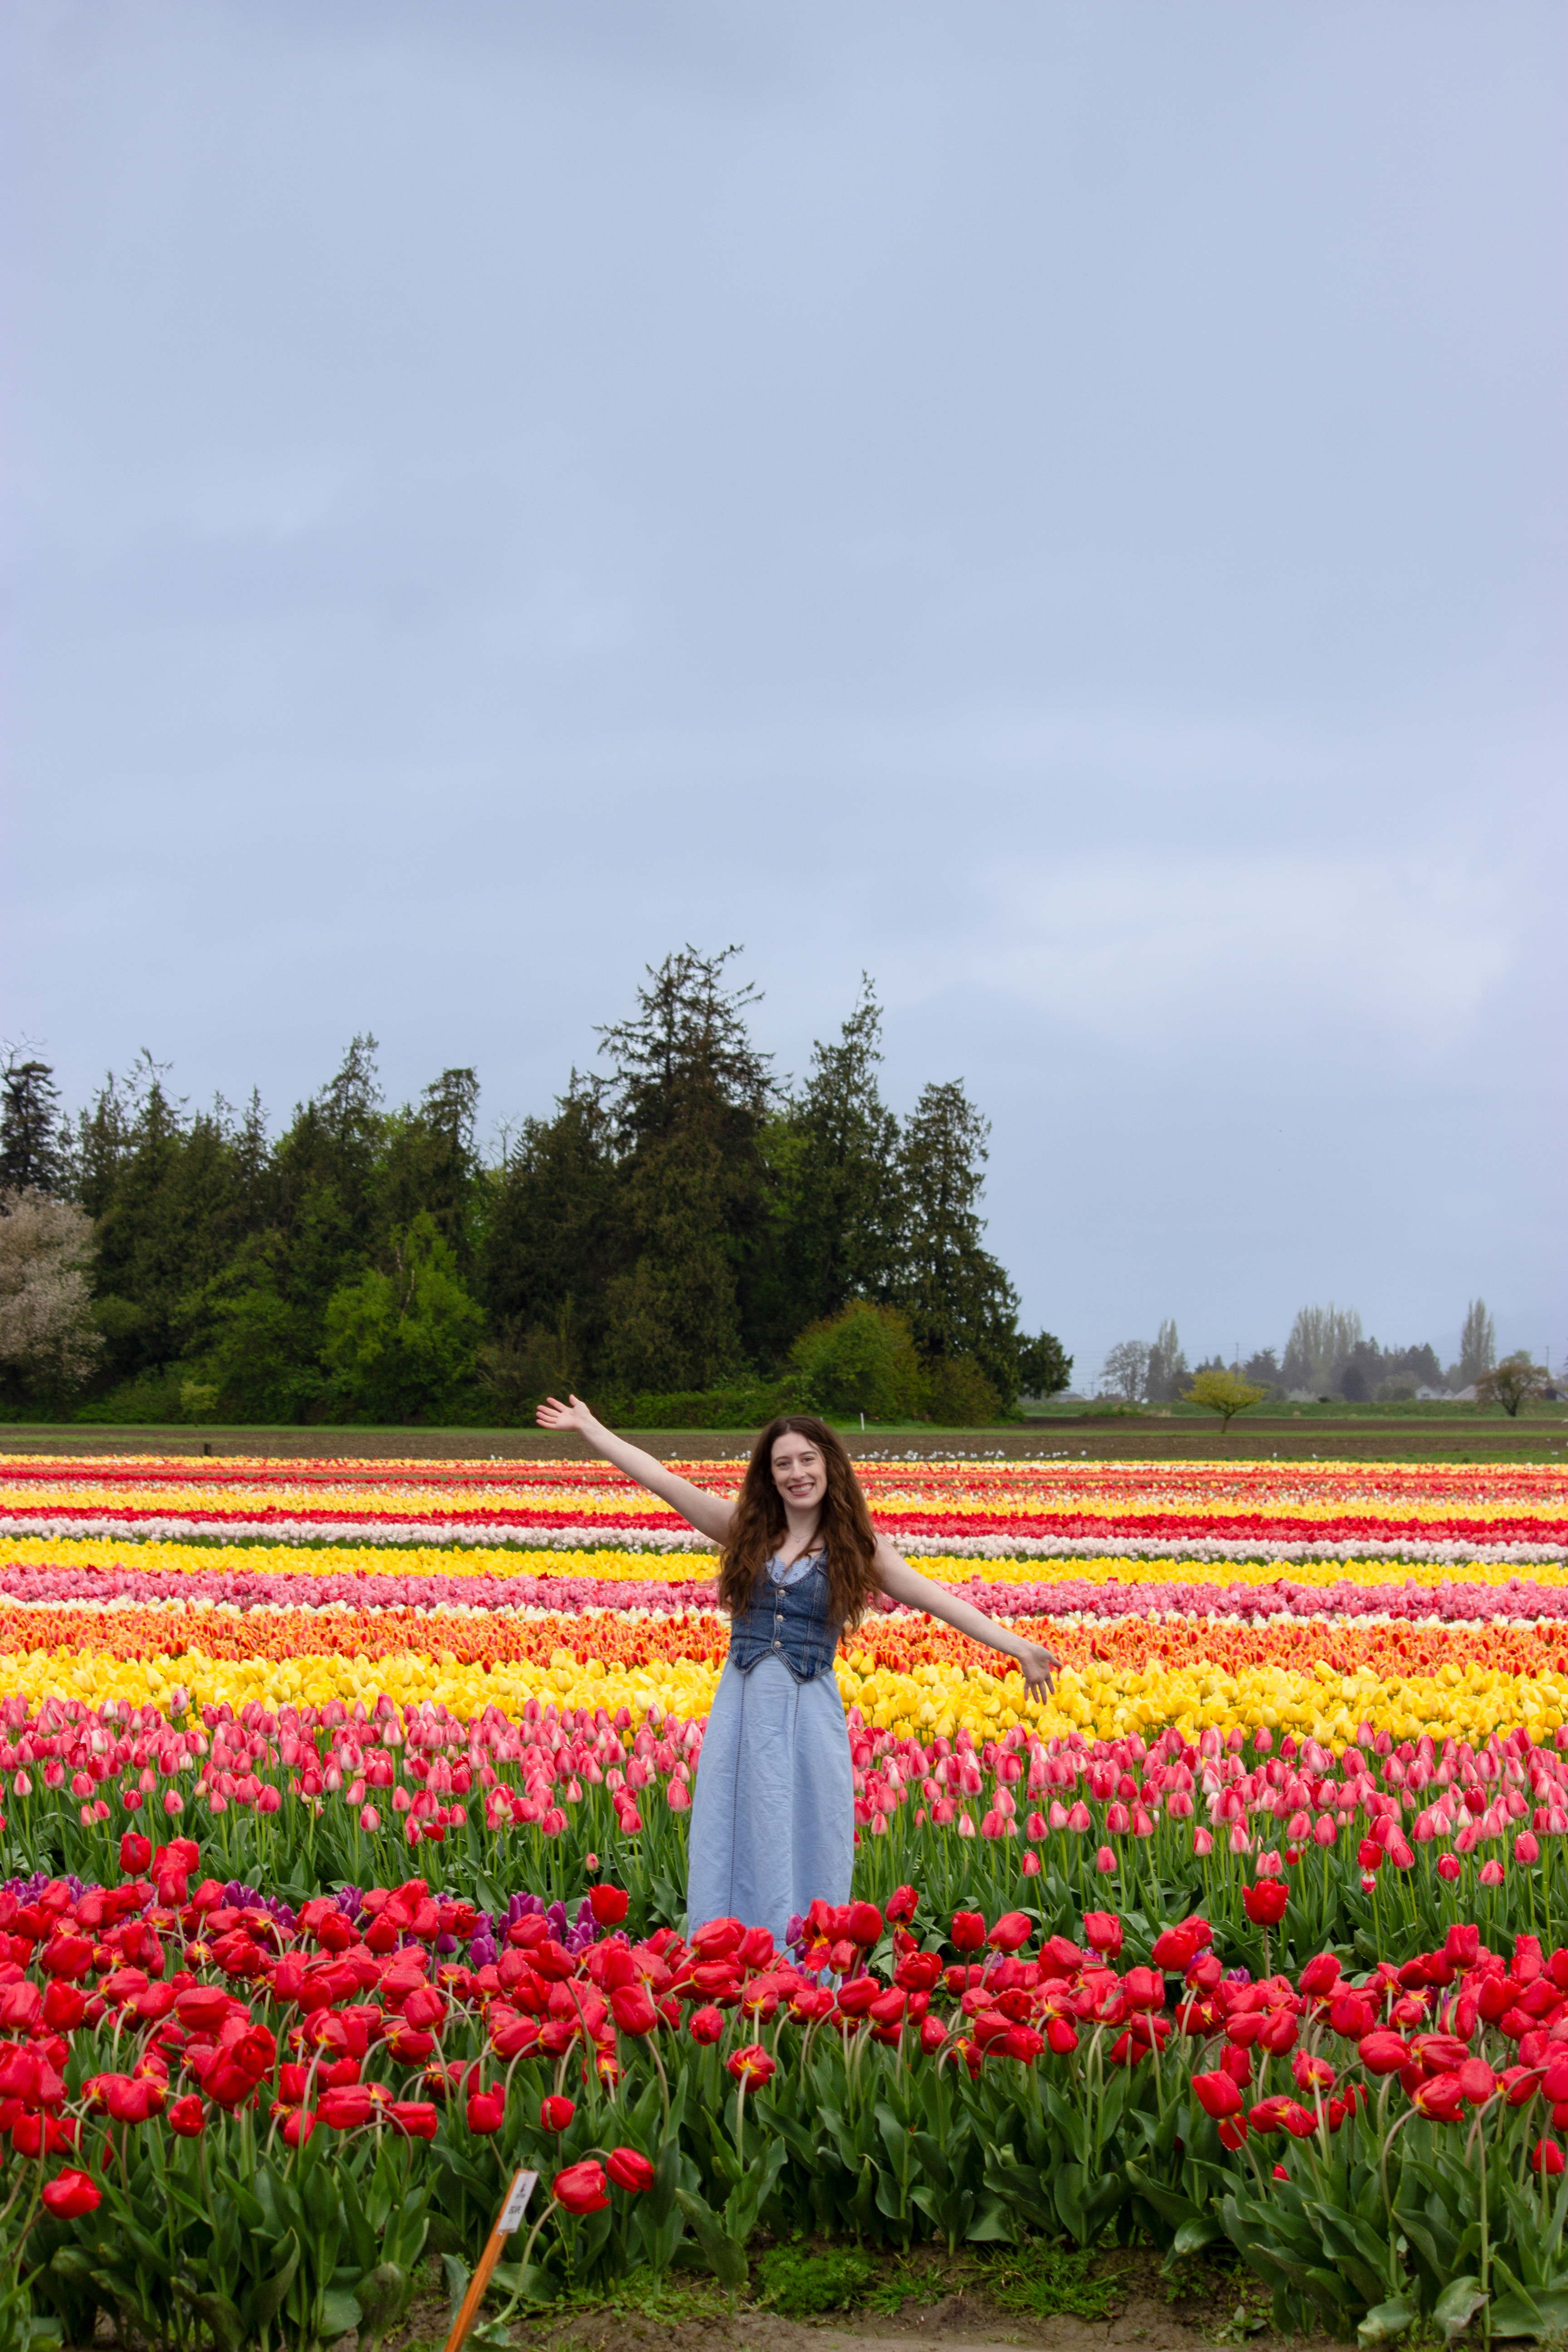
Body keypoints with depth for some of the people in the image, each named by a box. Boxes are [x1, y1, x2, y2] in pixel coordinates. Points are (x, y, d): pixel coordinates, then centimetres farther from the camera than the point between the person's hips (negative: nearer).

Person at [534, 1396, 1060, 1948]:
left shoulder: (855, 1547, 4)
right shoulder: (745, 1530, 7)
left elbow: (935, 1599, -2)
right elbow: (661, 1478, 9)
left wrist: (1018, 1648, -8)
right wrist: (588, 1428, 9)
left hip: (810, 1716, -2)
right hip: (742, 1711, 2)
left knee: (805, 1858, 2)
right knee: (728, 1854, 3)